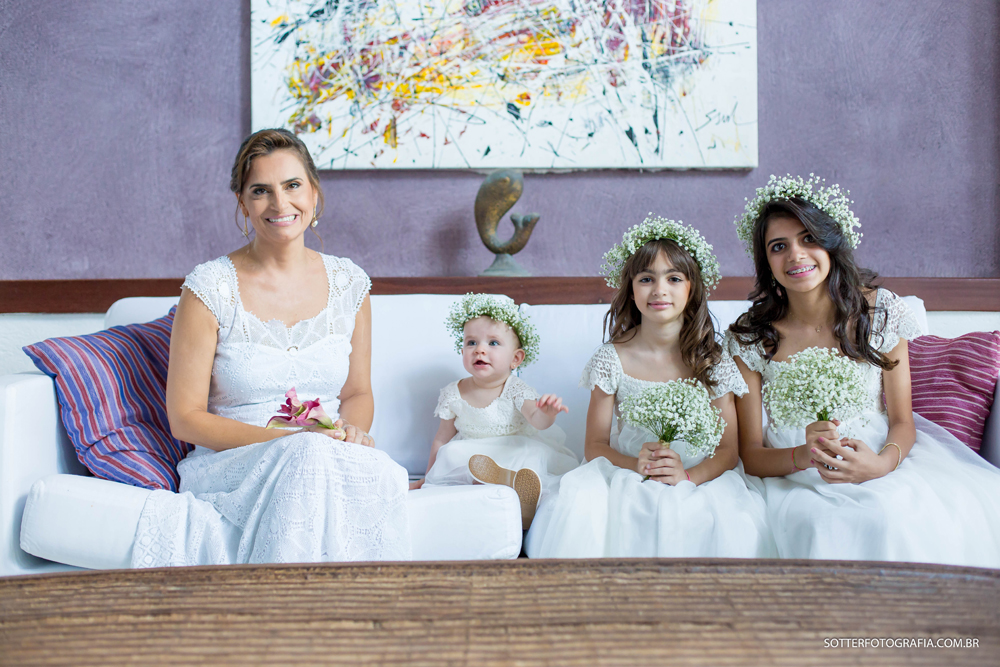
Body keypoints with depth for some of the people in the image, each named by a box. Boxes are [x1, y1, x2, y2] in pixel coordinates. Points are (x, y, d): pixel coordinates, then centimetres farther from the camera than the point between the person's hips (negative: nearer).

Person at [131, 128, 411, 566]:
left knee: (382, 474, -33)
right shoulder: (210, 288, -4)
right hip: (230, 470, -2)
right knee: (311, 458, -36)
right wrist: (288, 440, -16)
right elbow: (186, 418, -4)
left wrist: (350, 431, -9)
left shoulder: (349, 283, 8)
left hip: (329, 463, 3)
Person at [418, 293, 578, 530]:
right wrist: (430, 475, 11)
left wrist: (547, 413, -47)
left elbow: (536, 420, -23)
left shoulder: (515, 390, -7)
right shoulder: (453, 394, 1)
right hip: (469, 455, 2)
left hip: (515, 455, -2)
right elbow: (442, 439, 11)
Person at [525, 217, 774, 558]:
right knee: (578, 505, -32)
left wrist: (687, 476, -18)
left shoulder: (713, 362, 3)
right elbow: (595, 446, 3)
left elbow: (728, 451, 3)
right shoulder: (613, 359, 3)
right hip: (625, 476, 0)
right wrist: (637, 465, -18)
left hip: (700, 480, 0)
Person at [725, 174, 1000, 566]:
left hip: (885, 464, 3)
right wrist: (803, 456, -25)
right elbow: (751, 455, -3)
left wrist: (882, 463, -20)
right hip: (797, 482, -2)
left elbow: (902, 420, 3)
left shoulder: (881, 311, 2)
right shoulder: (748, 339, -4)